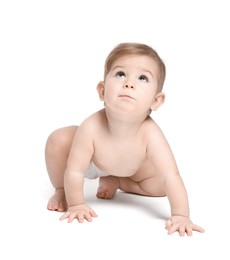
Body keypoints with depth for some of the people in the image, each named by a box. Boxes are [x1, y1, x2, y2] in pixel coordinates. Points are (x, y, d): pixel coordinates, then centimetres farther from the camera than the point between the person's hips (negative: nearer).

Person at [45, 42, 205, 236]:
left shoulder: (150, 134, -43)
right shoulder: (91, 128, -43)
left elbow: (171, 177, -41)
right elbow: (74, 171, -33)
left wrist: (180, 216, -45)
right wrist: (75, 204, -27)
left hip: (132, 168, 2)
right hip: (91, 162, -1)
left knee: (161, 185, -10)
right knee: (58, 140, -24)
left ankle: (115, 181, 12)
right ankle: (61, 190, 3)